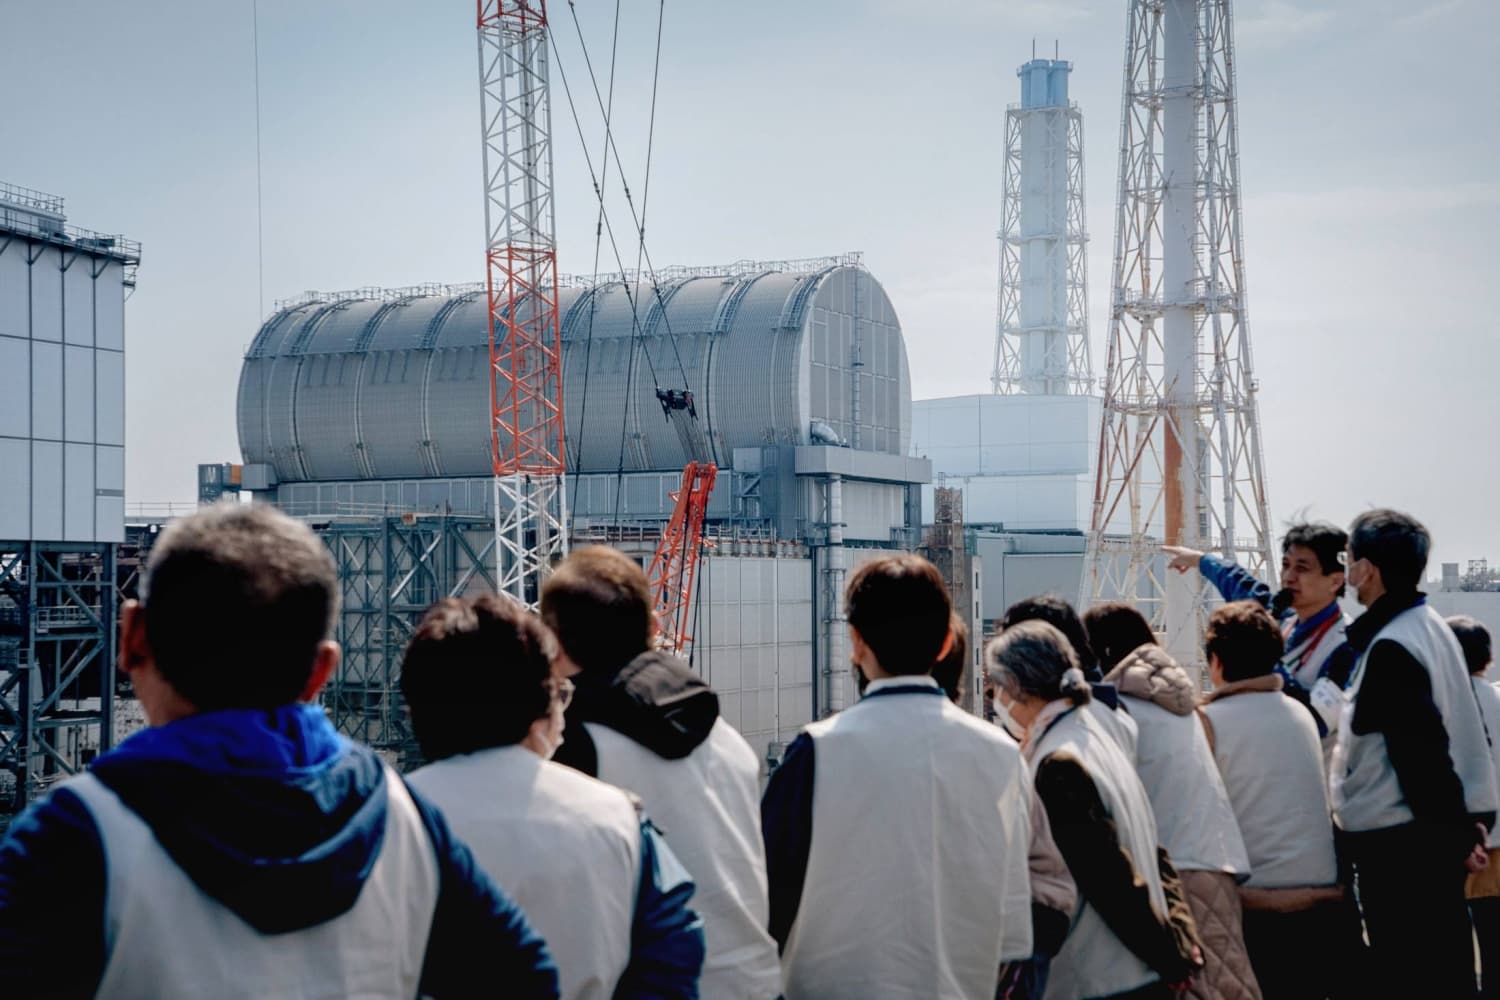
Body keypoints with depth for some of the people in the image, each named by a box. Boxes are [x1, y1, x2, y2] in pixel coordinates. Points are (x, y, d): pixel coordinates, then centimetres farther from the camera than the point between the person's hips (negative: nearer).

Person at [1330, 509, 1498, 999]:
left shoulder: (1389, 649, -19)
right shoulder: (1431, 627, 11)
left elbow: (1422, 751, -22)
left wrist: (1452, 833, -15)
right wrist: (1459, 825, 15)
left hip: (1398, 844, -10)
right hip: (1435, 831, 10)